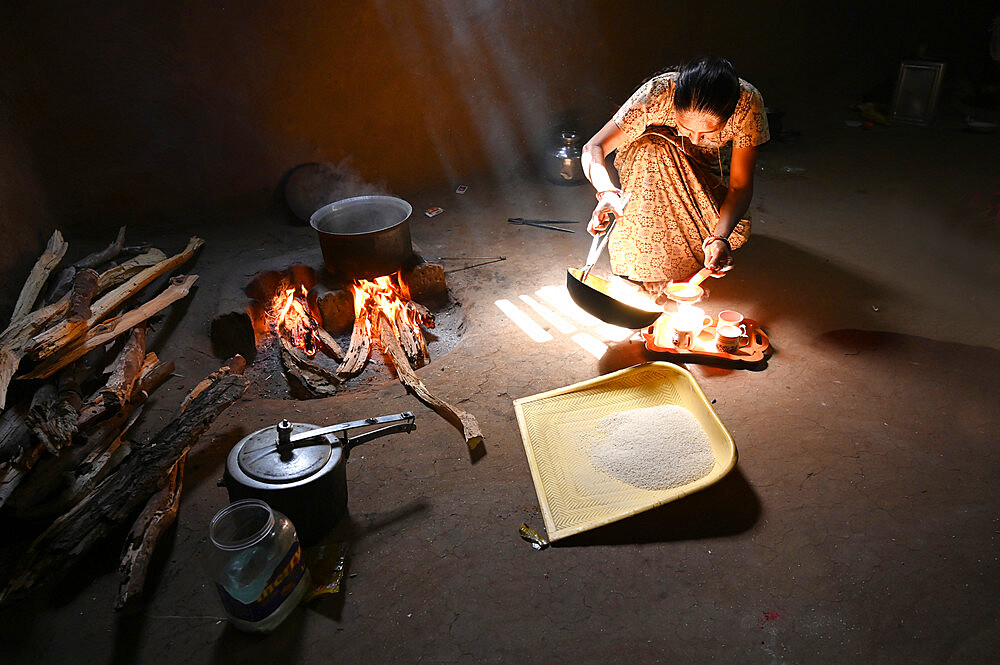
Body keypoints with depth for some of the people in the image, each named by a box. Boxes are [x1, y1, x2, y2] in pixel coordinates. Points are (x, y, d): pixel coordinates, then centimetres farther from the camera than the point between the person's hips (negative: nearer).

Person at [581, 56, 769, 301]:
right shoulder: (658, 94, -37)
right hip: (643, 165, -1)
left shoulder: (748, 104, -33)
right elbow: (594, 148, -34)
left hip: (701, 174, 1)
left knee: (736, 231, -24)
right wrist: (607, 192, -55)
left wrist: (720, 237, -45)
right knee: (656, 146, -37)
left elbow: (740, 185, -28)